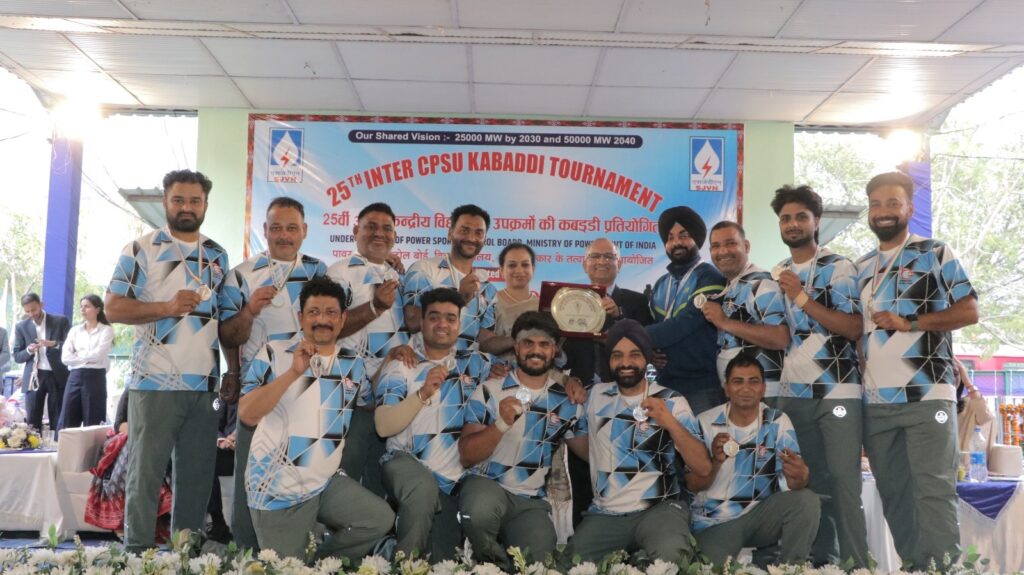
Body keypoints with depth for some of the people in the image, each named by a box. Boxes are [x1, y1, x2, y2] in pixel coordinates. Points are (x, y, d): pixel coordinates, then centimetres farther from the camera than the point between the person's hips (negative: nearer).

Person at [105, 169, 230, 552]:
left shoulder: (217, 256, 13)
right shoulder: (141, 250, -1)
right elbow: (114, 307, -7)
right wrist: (167, 306, -21)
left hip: (204, 386, 5)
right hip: (153, 384, -4)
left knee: (197, 476, 10)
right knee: (145, 474, 3)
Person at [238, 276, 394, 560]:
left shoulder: (353, 364, 5)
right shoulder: (275, 353, -7)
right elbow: (246, 414, -17)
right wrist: (293, 372, -24)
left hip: (327, 483, 4)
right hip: (277, 489, -4)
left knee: (380, 518, -9)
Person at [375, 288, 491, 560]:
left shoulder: (475, 363, 7)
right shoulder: (400, 365, 0)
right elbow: (383, 426, -11)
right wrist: (423, 394, -23)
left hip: (454, 479, 3)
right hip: (405, 461, -3)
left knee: (443, 561, -1)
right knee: (425, 488, -36)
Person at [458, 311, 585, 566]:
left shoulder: (566, 400, 6)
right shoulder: (490, 390, -1)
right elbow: (466, 456, -7)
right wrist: (502, 423, -23)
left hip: (532, 501, 2)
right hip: (486, 484, -1)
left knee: (536, 562, -24)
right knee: (479, 510, -35)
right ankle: (489, 563, -3)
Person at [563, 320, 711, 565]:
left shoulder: (671, 401, -3)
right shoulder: (597, 394, 10)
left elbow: (703, 467, -11)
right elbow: (585, 448, 20)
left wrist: (670, 422, -24)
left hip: (659, 509, -4)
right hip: (604, 514, 4)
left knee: (671, 556, -34)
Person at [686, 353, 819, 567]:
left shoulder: (778, 422, -4)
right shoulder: (704, 423, -4)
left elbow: (790, 482, -15)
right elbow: (692, 485, -5)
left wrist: (799, 476, -40)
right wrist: (715, 461, -25)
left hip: (760, 516, 2)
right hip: (714, 523, -1)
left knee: (806, 501, -23)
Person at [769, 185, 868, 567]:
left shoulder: (839, 267, -3)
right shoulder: (777, 274, 15)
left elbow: (855, 328, -12)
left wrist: (803, 298, -15)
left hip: (837, 392, -5)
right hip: (792, 395, 5)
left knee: (844, 483, -6)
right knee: (811, 483, 10)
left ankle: (856, 566, 1)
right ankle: (822, 561, 19)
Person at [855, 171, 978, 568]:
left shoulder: (935, 254, 3)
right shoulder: (861, 268, 17)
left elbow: (969, 311, -3)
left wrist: (909, 322, -13)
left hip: (927, 396, -5)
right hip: (875, 402, 5)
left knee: (934, 492, -8)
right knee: (893, 495, 9)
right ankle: (914, 568, 19)